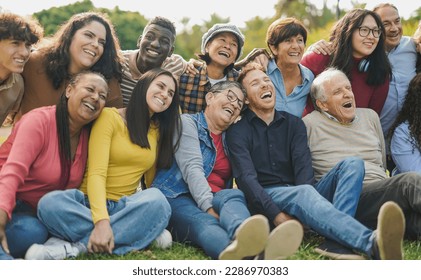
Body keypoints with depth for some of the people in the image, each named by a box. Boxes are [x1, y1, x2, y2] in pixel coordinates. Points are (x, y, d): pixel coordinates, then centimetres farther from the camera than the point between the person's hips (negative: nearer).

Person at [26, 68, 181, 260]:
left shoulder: (160, 129, 12)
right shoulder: (110, 117, -5)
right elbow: (96, 173, -17)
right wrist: (102, 221, -31)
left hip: (125, 206, 4)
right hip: (90, 203, -3)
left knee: (157, 200, -32)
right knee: (50, 203, -35)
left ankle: (74, 246, -28)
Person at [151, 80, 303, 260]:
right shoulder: (187, 122, 6)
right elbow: (192, 168, -11)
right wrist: (209, 208, -24)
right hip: (178, 198, -4)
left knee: (234, 196, -31)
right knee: (205, 223, -37)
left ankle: (240, 241, -68)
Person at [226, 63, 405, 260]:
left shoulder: (293, 123, 18)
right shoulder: (238, 131, 5)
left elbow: (303, 167, 0)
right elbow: (246, 178, -10)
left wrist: (303, 204, -20)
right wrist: (277, 216, -25)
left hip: (300, 194, 5)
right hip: (265, 200, -4)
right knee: (303, 193, -37)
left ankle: (337, 243, -45)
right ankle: (373, 244, -64)